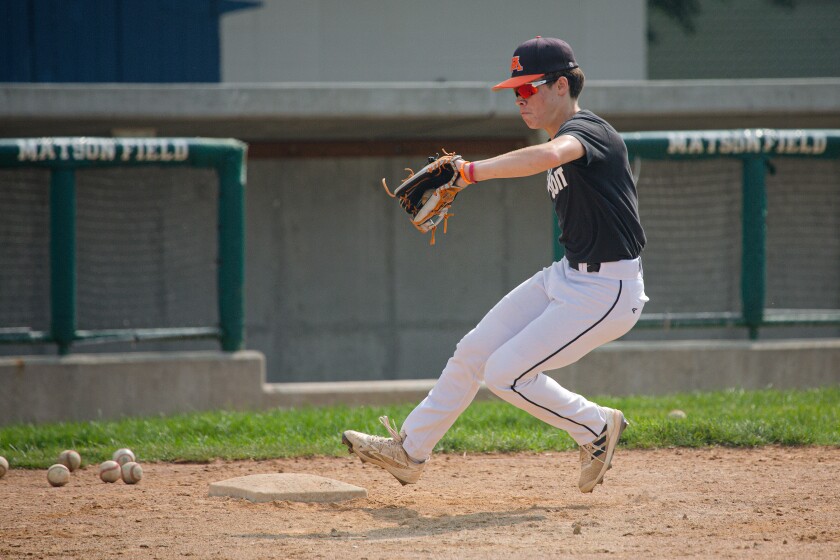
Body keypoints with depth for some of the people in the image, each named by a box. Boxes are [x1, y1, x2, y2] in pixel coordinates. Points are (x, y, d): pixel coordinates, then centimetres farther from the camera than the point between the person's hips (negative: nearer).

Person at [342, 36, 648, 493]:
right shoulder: (565, 140, 10)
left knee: (505, 374, -11)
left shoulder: (586, 130, -21)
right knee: (474, 353, 9)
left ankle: (595, 428, 9)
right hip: (567, 277, 10)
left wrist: (469, 172, -49)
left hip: (606, 292, -10)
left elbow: (549, 155, -44)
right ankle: (409, 450, 20)